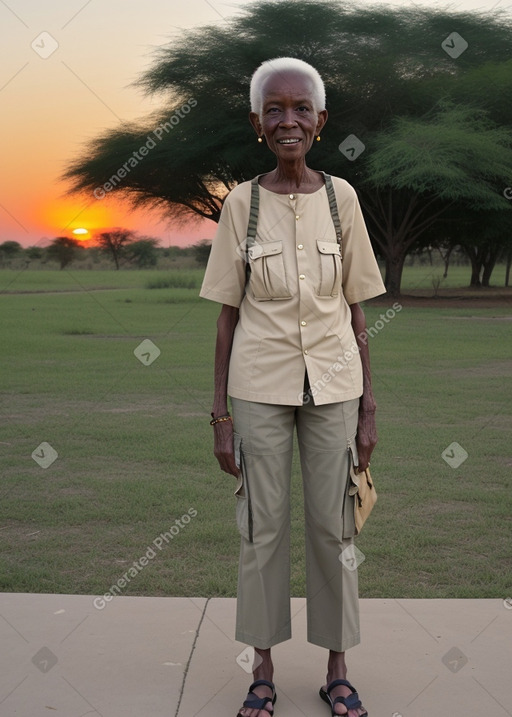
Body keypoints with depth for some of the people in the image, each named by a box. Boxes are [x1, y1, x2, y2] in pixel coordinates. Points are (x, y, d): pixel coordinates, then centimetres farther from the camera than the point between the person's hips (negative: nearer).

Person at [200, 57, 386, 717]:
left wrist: (367, 408, 3)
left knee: (332, 526, 7)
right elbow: (228, 315, 2)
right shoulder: (241, 202, -1)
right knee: (263, 526, 7)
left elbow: (355, 313, 4)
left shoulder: (341, 197, 1)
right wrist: (221, 414, -1)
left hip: (332, 385, 1)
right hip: (259, 388, 0)